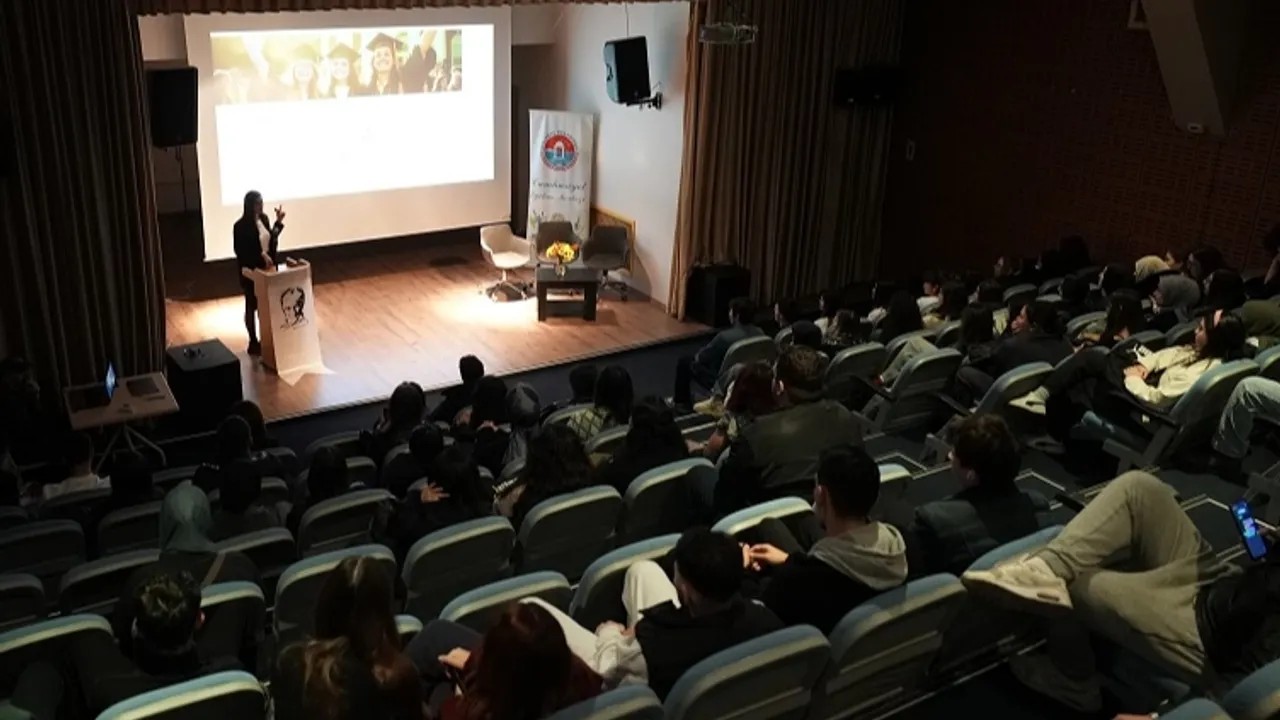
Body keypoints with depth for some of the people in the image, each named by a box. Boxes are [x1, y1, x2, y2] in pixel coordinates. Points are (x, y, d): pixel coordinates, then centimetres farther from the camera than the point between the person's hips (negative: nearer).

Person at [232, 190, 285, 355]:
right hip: (250, 271, -6)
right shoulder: (241, 226, -17)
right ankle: (253, 343, 15)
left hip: (266, 268, 6)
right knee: (252, 306, 5)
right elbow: (241, 251, -17)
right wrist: (261, 255, -25)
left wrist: (279, 222, 7)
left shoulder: (264, 219, 3)